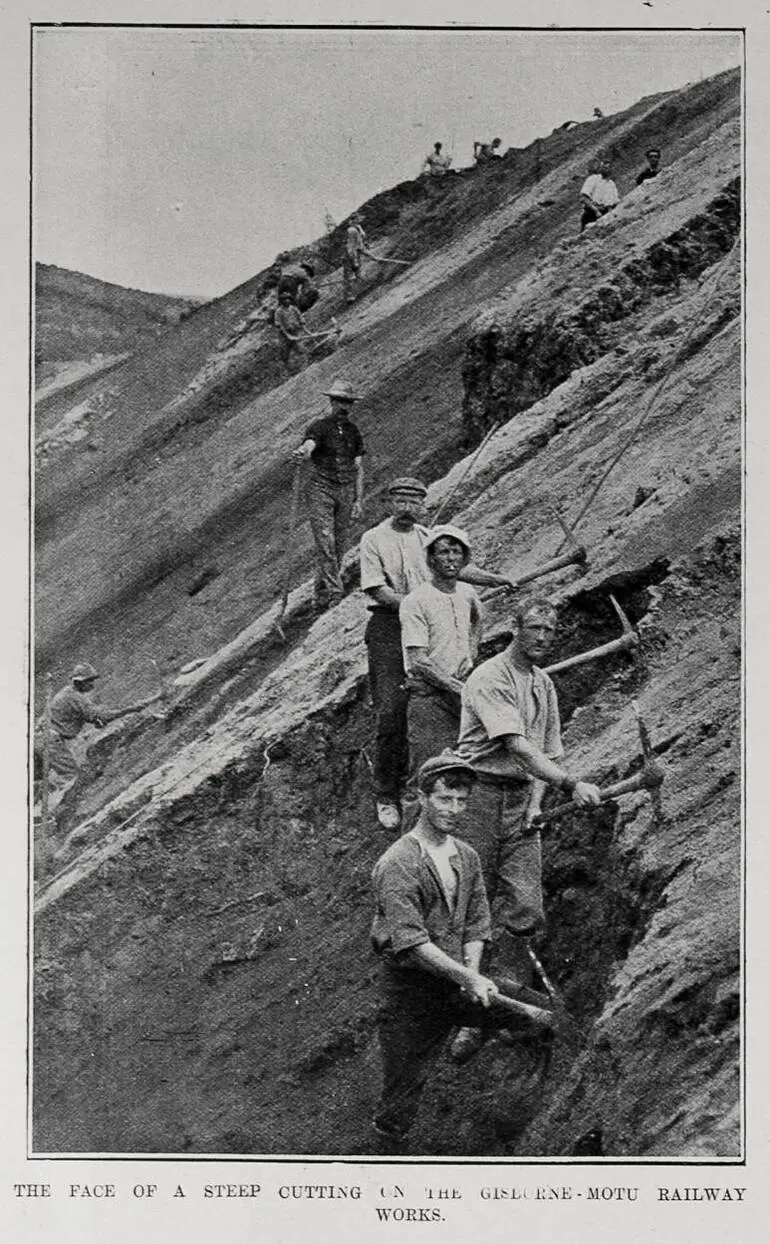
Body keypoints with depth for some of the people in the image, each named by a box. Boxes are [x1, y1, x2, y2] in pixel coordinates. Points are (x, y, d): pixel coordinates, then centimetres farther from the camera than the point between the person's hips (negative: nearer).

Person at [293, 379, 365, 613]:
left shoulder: (353, 432, 13)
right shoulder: (319, 427, -1)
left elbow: (358, 468, 14)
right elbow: (309, 445, -23)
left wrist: (359, 500, 8)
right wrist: (302, 452, -48)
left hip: (346, 491, 4)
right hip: (321, 490, -4)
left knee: (340, 545, 3)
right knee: (325, 542, -15)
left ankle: (321, 595, 13)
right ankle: (334, 591, -19)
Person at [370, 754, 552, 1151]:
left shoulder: (466, 857, 7)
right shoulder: (397, 864, -17)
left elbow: (476, 922, 8)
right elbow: (410, 942, -22)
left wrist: (473, 973, -10)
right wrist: (468, 978, -25)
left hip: (457, 981, 6)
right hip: (411, 990, -6)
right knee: (402, 1096, 0)